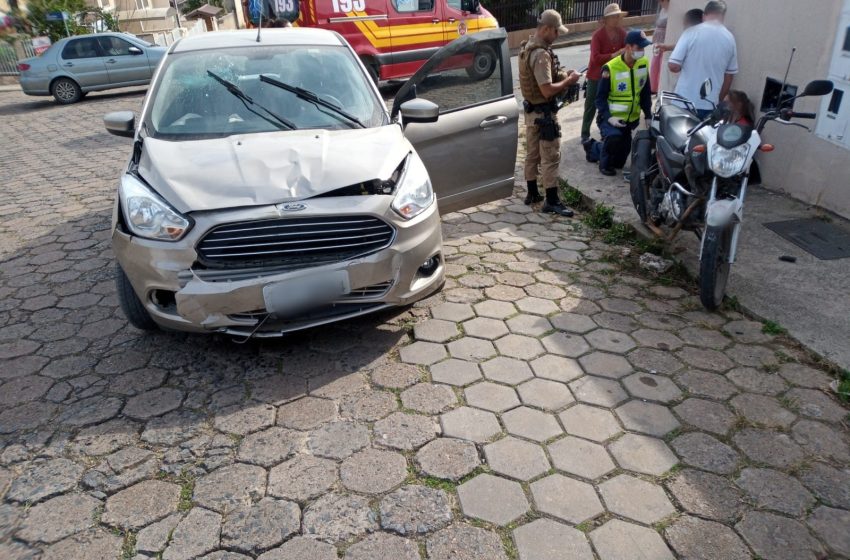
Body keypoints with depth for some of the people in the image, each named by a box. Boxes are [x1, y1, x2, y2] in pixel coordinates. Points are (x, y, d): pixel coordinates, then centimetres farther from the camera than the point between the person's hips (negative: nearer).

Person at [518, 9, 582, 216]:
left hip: (531, 109, 10)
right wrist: (568, 80, -14)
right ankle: (552, 202, 2)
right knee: (551, 156, -3)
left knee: (532, 153, 17)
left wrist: (560, 74, 7)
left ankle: (532, 193, 28)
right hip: (543, 112, -10)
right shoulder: (541, 54, -24)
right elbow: (547, 90, -28)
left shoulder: (527, 46, 7)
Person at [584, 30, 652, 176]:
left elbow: (646, 93, 7)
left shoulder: (644, 64, -2)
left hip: (631, 119, 5)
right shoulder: (611, 68, -18)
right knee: (614, 138, -39)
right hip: (612, 117, -5)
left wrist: (648, 115, 0)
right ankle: (605, 162, -7)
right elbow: (600, 98, -14)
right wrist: (608, 117, -28)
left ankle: (593, 148, 36)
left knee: (619, 162, 9)